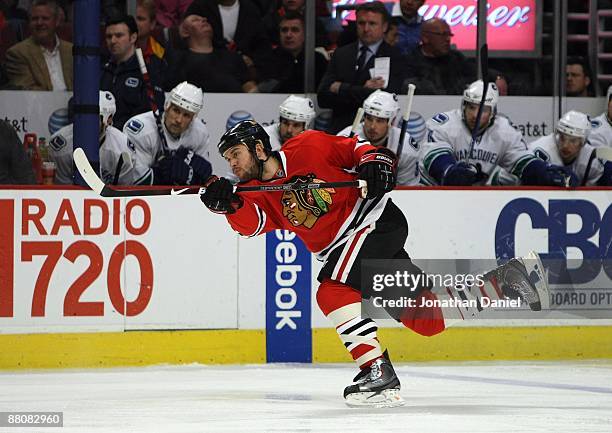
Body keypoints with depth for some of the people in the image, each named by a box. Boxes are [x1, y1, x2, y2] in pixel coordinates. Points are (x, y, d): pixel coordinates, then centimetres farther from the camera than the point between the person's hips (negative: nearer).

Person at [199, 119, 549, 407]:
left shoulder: (306, 148, -7)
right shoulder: (258, 194, 8)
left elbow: (356, 148, -2)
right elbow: (252, 222, -13)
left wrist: (375, 161, -22)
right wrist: (228, 204, -31)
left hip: (375, 217, -7)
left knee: (333, 292, -24)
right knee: (427, 320, 8)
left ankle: (379, 371, -25)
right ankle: (507, 278, 19)